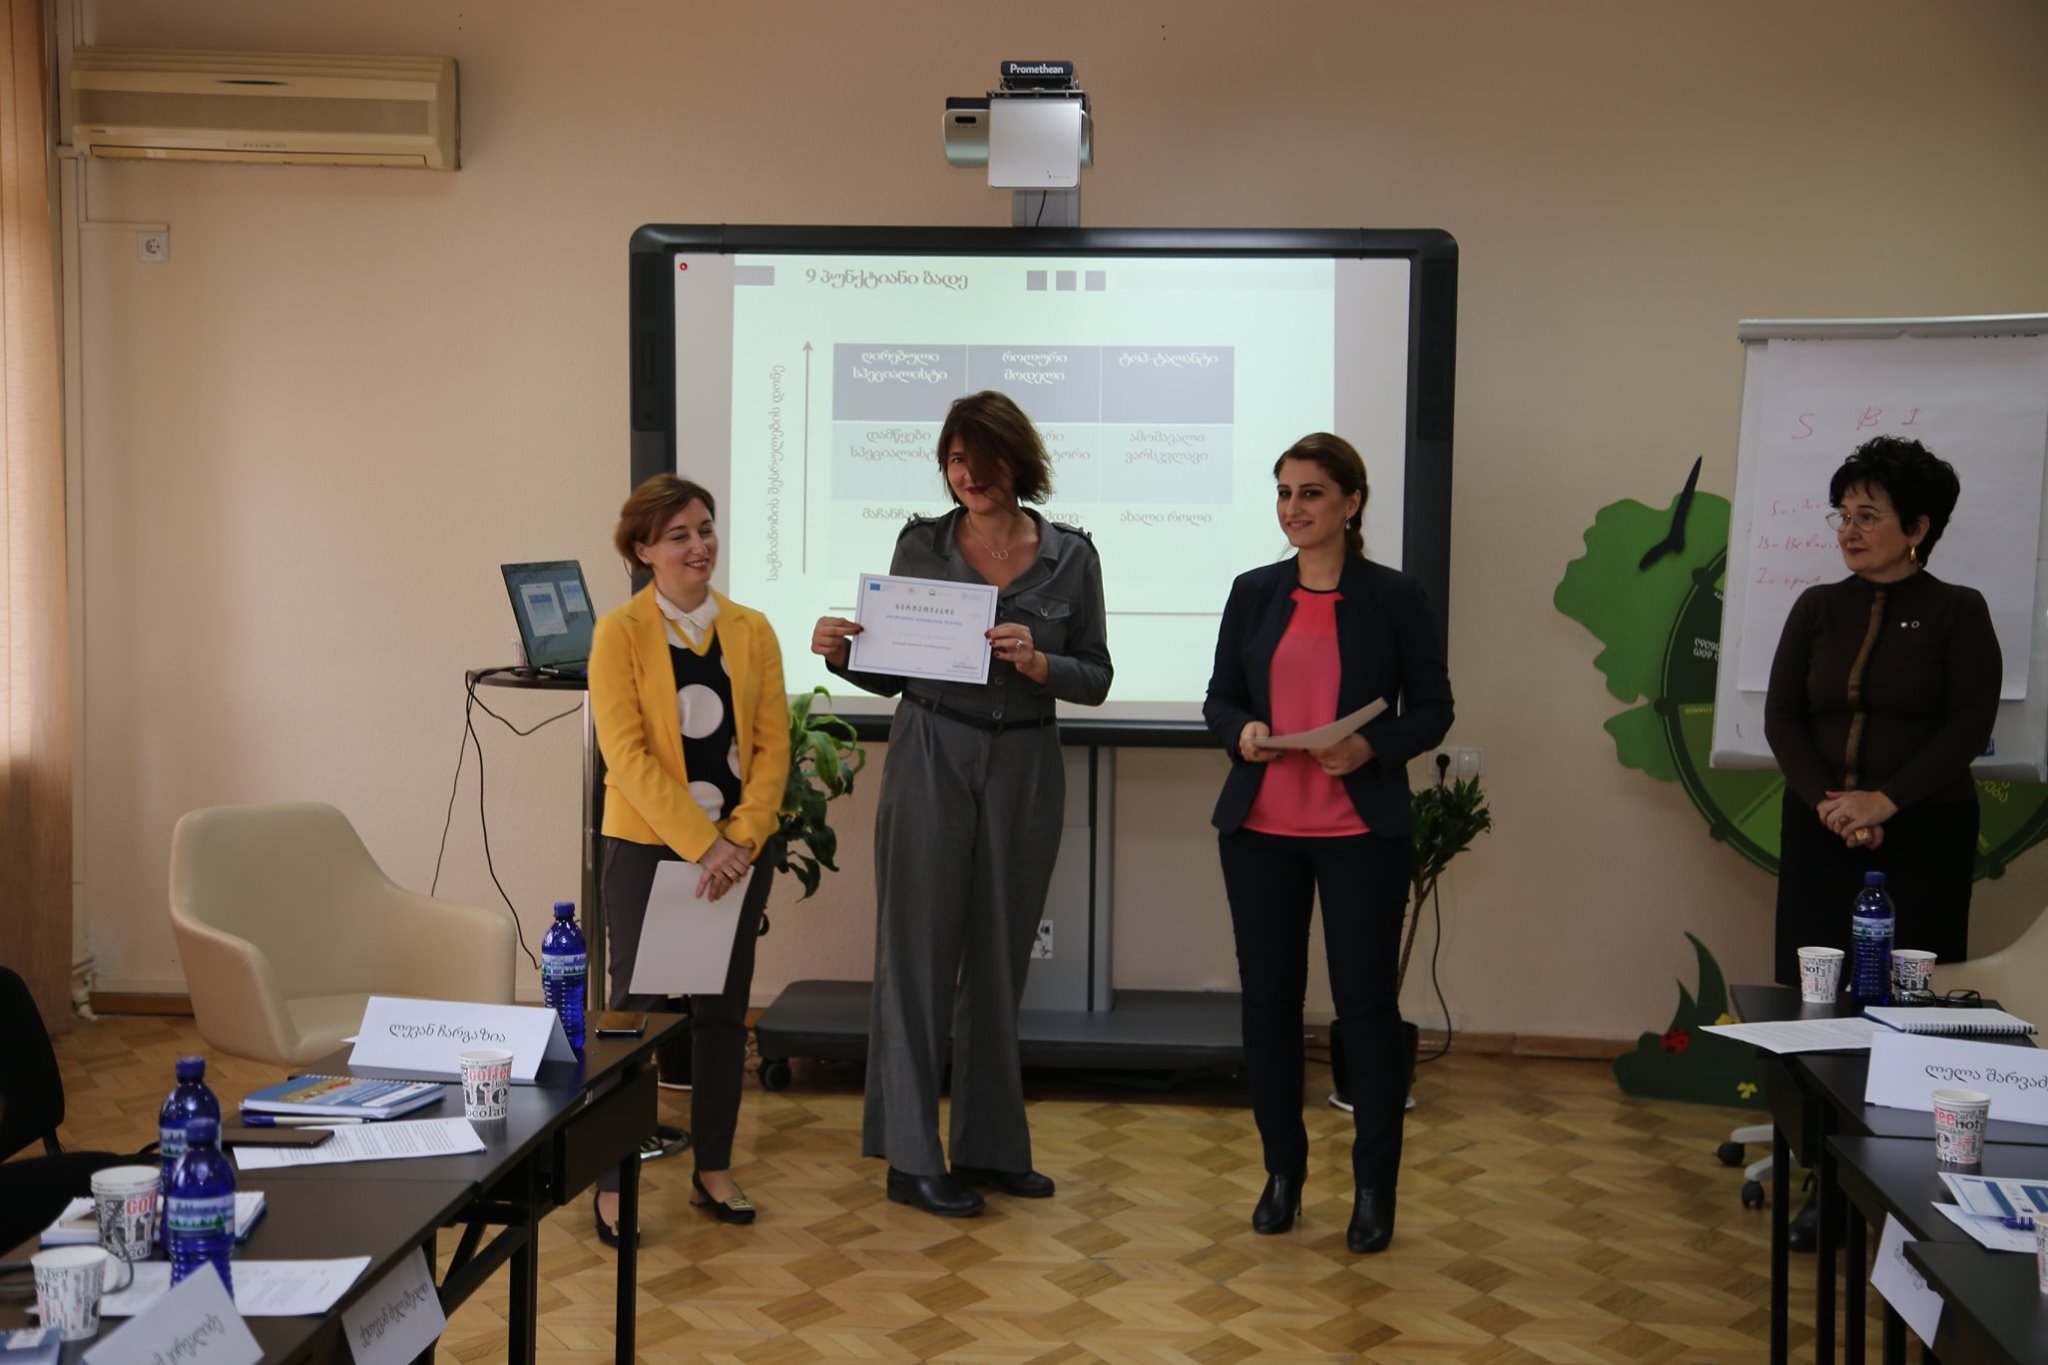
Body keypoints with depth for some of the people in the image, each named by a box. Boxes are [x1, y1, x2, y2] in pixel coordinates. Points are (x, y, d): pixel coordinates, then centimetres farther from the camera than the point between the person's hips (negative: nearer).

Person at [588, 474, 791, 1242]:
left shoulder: (752, 631, 4)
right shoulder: (620, 633, -7)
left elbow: (772, 746, 1)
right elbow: (626, 756, -13)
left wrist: (742, 838, -11)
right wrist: (700, 844, -18)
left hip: (738, 851, 4)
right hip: (647, 851, -4)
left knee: (724, 1008, 11)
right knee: (635, 1009, 2)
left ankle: (713, 1170, 25)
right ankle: (613, 1180, 14)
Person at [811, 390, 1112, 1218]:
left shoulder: (1069, 556, 2)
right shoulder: (921, 545, 1)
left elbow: (1096, 680, 2)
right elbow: (891, 673, 6)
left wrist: (1038, 663, -17)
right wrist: (840, 654, -13)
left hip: (1024, 768, 2)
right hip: (931, 761, -1)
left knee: (1000, 958, 10)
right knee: (918, 953, -1)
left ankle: (991, 1147, 23)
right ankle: (911, 1159, 8)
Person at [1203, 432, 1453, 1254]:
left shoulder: (1395, 597, -1)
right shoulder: (1253, 593, 7)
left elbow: (1432, 710, 1)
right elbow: (1218, 698, 11)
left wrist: (1372, 746, -17)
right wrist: (1241, 732, -11)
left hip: (1361, 831, -3)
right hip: (1260, 828, 3)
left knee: (1366, 1001, 1)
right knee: (1268, 995, 8)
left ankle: (1374, 1186, 14)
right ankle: (1283, 1169, 24)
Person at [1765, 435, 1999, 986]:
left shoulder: (1959, 610, 2)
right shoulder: (1816, 606, 10)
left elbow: (1970, 726, -6)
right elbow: (1781, 717, 4)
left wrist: (1885, 800, -15)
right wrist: (1826, 801, -10)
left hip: (1924, 835, -3)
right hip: (1818, 831, 3)